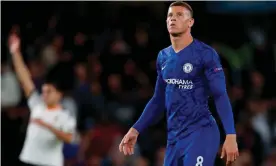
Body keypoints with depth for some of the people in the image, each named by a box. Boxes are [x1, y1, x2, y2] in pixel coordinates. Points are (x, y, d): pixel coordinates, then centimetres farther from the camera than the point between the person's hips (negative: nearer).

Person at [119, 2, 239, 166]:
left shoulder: (205, 54, -8)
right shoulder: (163, 57, 13)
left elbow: (221, 96, -11)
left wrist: (231, 135, -19)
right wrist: (136, 130, 16)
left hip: (200, 133, -7)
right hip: (173, 136, 7)